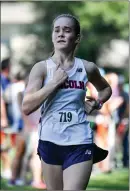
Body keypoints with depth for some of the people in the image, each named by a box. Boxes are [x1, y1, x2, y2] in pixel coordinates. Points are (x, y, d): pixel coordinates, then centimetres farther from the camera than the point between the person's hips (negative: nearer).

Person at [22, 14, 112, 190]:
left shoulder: (87, 68, 3)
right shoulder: (42, 68, -2)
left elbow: (106, 89, 26)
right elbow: (26, 107, -13)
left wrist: (97, 103, 5)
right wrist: (54, 82, -16)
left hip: (79, 143, -1)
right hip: (50, 141, 1)